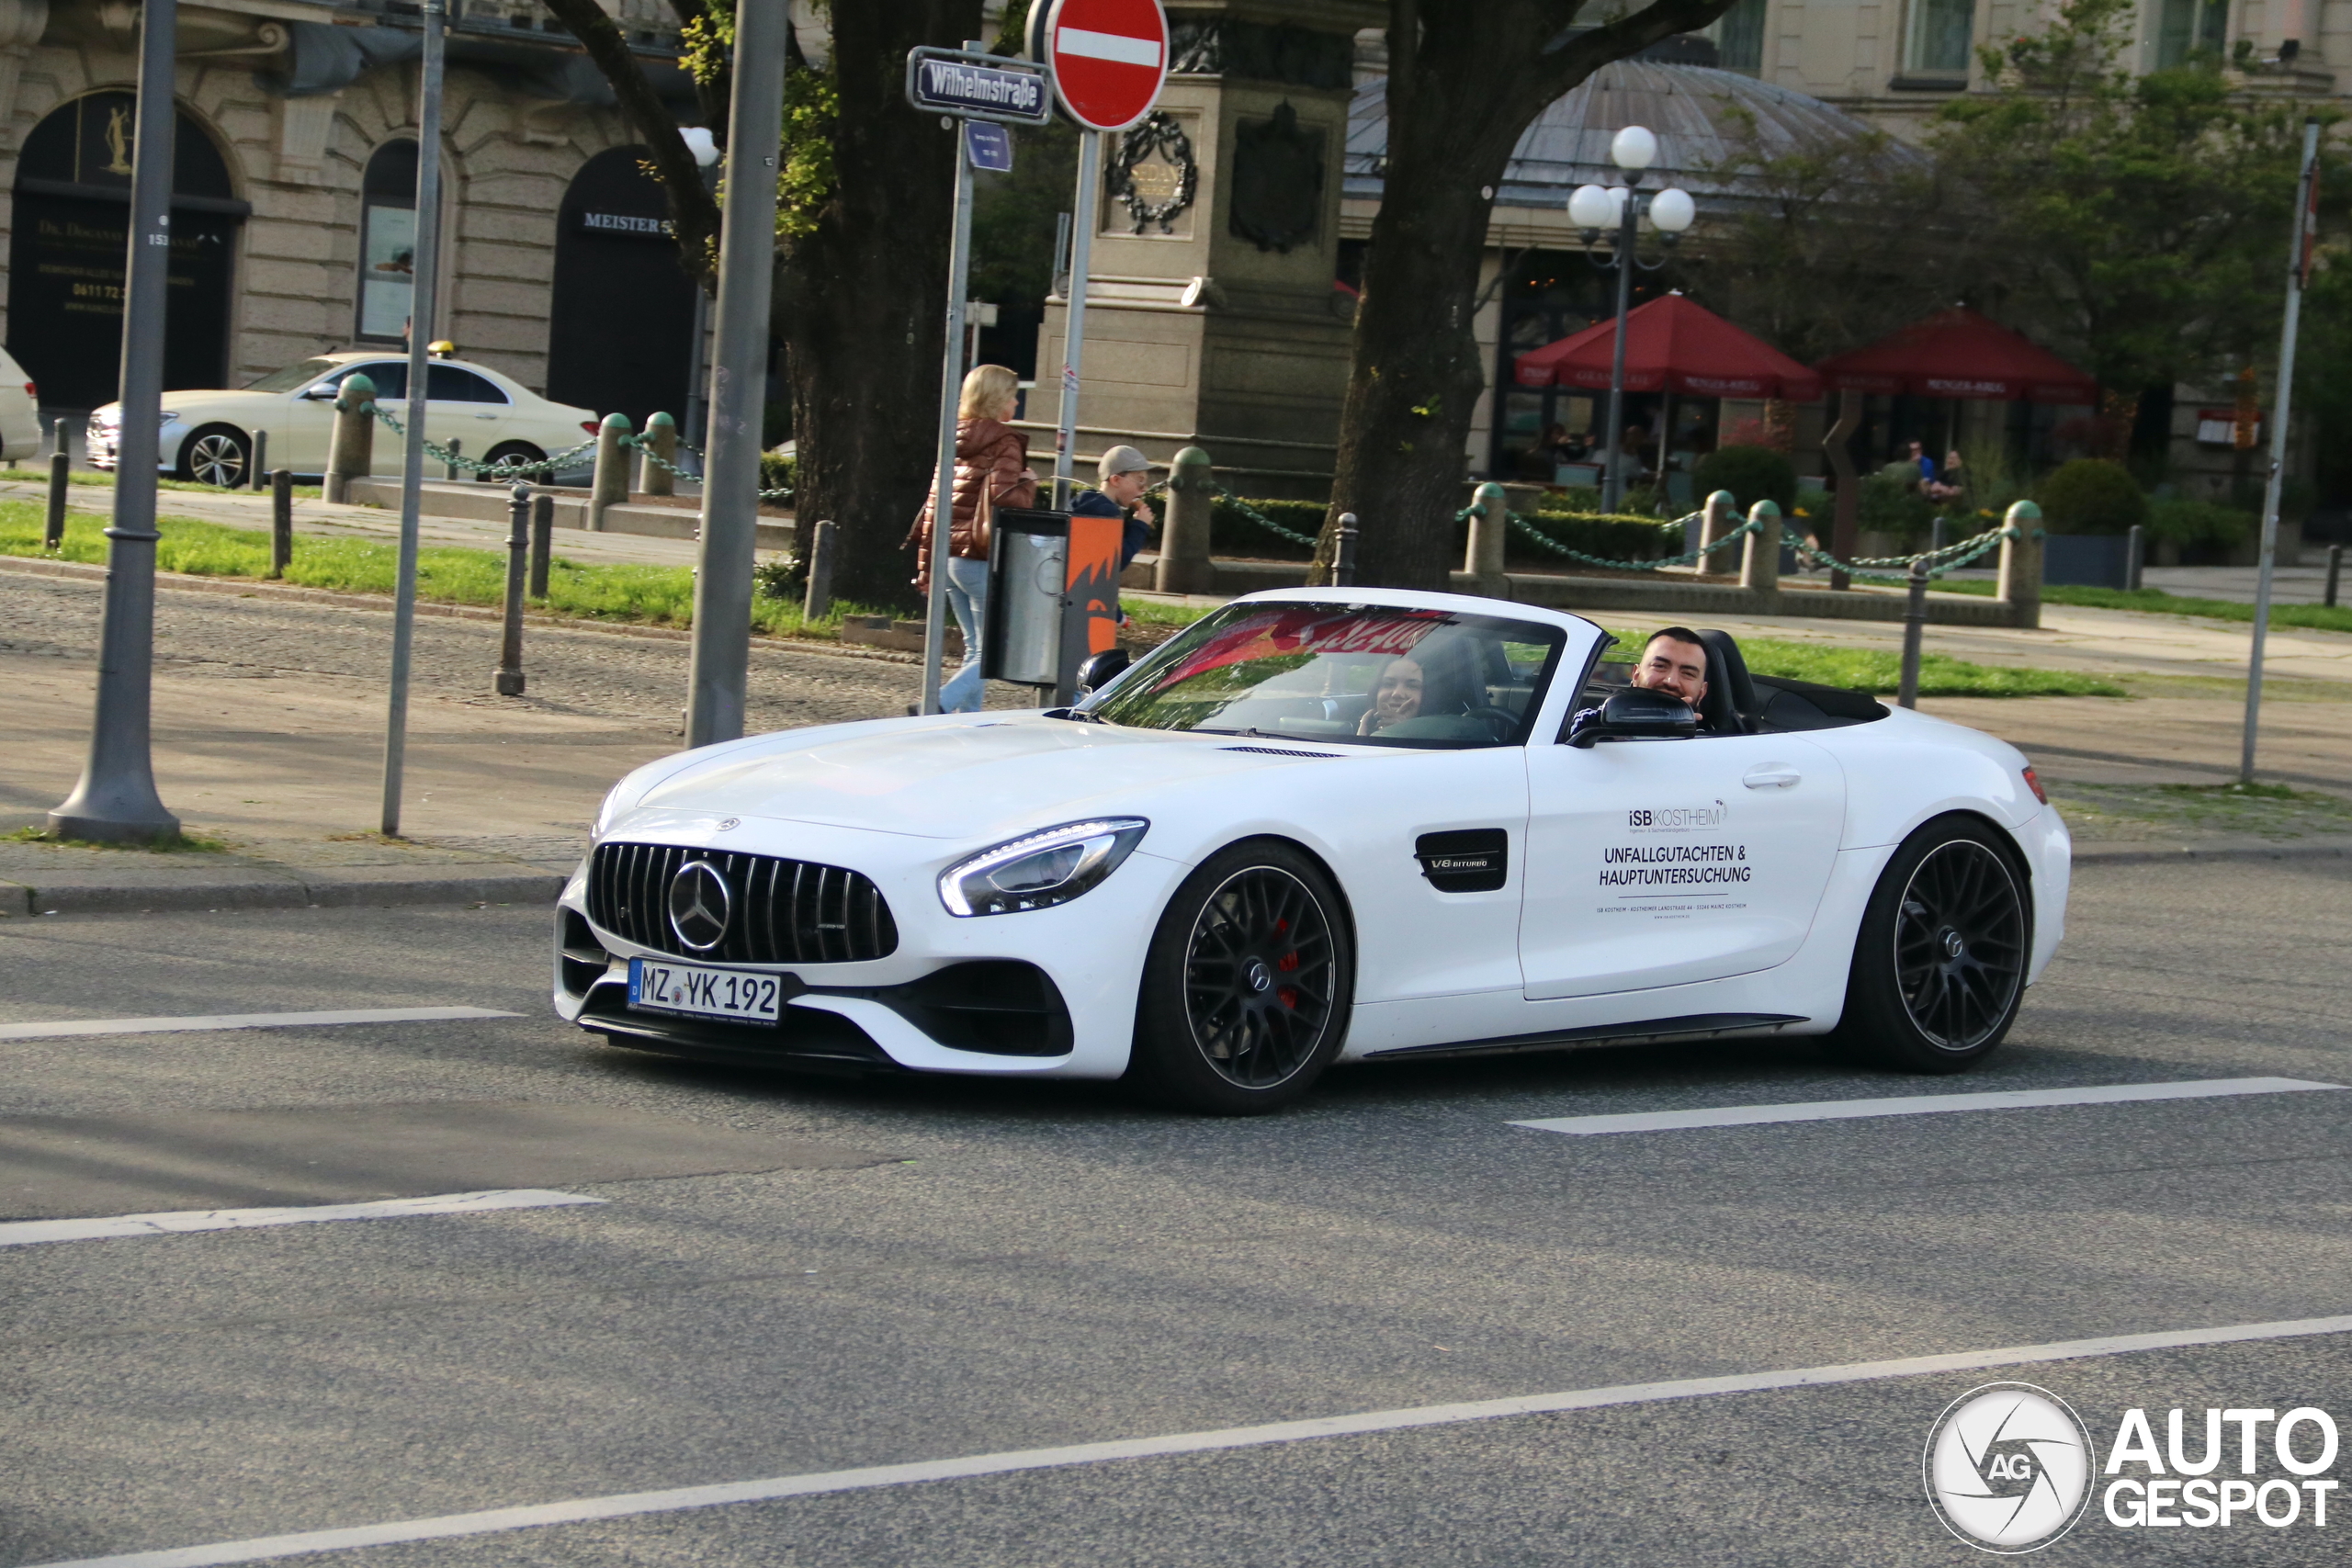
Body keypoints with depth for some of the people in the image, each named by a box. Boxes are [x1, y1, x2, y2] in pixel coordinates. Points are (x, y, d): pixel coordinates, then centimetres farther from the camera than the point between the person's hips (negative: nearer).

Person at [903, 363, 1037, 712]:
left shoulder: (954, 441, 12)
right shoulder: (1004, 444, -9)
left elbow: (933, 507, 13)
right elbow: (1004, 500, -22)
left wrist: (926, 566, 17)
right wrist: (1028, 485, -1)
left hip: (949, 557, 8)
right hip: (984, 562, -8)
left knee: (975, 647, 16)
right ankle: (939, 707, -22)